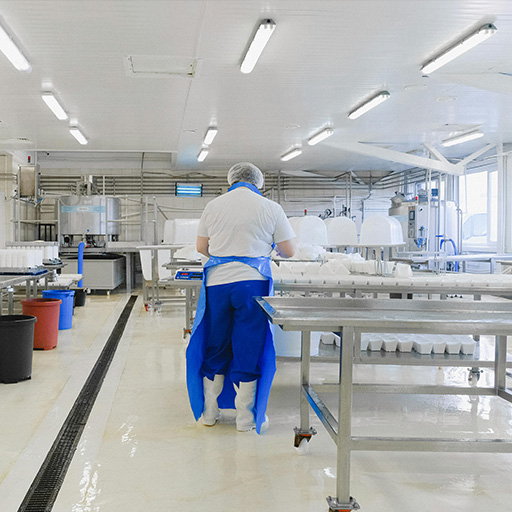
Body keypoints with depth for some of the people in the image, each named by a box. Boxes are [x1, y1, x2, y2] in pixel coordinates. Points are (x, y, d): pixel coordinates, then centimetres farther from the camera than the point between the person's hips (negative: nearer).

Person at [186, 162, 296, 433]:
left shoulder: (213, 206, 7)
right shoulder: (271, 208, 2)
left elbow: (201, 247, 12)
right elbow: (288, 251, 5)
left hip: (217, 282, 2)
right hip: (252, 282, -2)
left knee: (215, 348, 14)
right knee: (248, 350, 4)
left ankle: (209, 412, 23)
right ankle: (246, 417, 11)